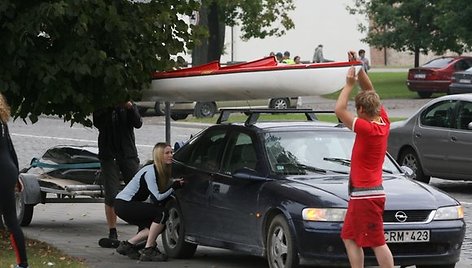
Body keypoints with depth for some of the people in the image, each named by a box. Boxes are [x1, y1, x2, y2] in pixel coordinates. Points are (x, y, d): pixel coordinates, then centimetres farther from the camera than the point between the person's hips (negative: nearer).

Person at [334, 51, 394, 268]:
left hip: (365, 195, -9)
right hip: (361, 194, 9)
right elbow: (370, 92, 13)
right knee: (350, 237, 14)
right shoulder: (383, 122, 4)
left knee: (377, 242, -7)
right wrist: (359, 69, 7)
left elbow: (339, 110, -20)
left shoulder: (367, 129, -19)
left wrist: (349, 84, -12)